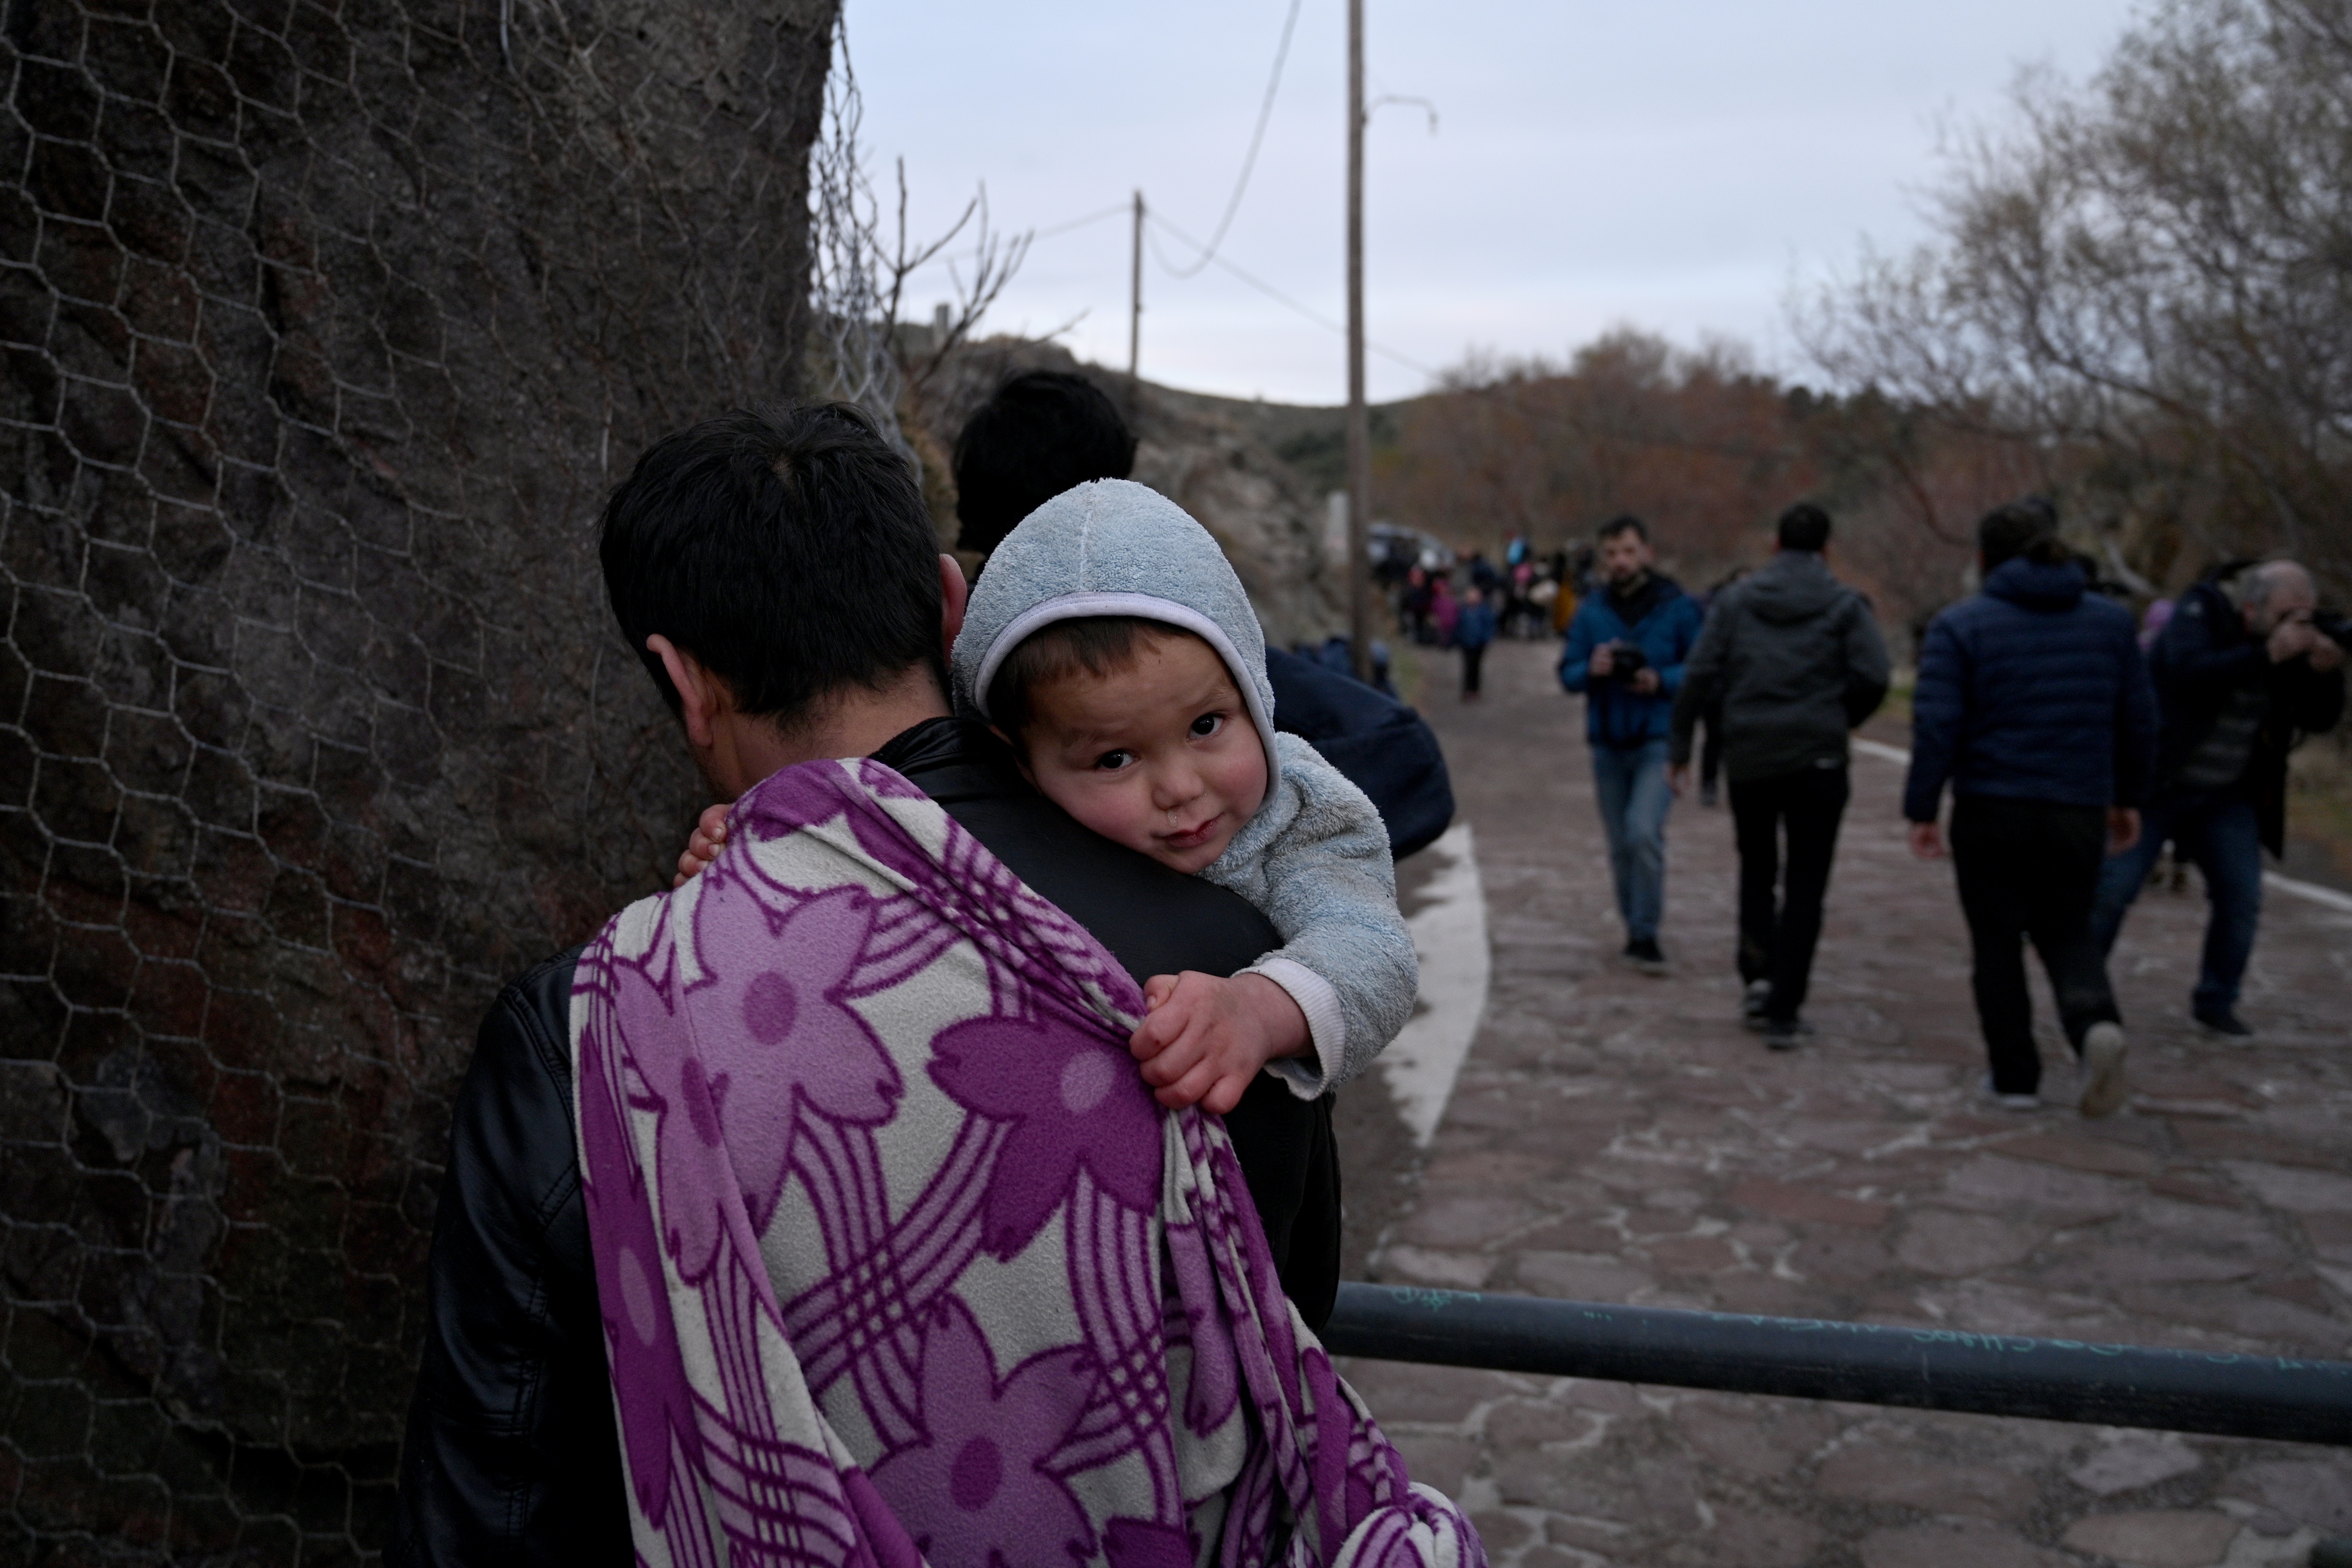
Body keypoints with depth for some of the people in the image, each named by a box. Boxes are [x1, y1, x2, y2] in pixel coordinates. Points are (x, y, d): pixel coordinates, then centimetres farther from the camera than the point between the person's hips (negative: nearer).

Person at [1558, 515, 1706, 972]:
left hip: (1658, 742, -4)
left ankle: (1646, 935, -9)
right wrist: (1591, 670, -15)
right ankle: (1634, 930, 29)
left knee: (1643, 831, -20)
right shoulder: (1591, 613, 6)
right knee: (1620, 847, 11)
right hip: (1608, 744, 4)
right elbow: (1568, 673, 6)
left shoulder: (1678, 608, -4)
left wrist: (1661, 681, -19)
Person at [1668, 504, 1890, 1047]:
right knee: (1805, 888, 5)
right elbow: (1872, 677, -11)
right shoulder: (1845, 604, 0)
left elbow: (1699, 676, -4)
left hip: (1748, 757, 2)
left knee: (1756, 869, 20)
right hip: (1818, 759, -2)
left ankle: (1758, 972, 3)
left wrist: (1682, 748, 0)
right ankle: (1783, 1012, 2)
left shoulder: (1735, 599, 4)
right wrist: (1838, 721, 7)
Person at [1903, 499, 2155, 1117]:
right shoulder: (2111, 621, 7)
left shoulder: (1960, 626, -6)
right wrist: (2128, 799, 21)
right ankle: (2097, 1022, -11)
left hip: (1991, 811, -3)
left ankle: (2015, 1077, 14)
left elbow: (1936, 725, -13)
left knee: (1997, 943, 10)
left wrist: (1922, 810, -8)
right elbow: (2138, 721, 10)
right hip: (2079, 811, 3)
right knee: (2066, 930, 18)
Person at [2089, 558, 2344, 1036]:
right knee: (2113, 887, -6)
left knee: (2242, 897, -1)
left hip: (2226, 797, 5)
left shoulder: (2285, 641, 1)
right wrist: (2267, 654, -35)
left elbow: (2319, 719, 0)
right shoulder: (2199, 613, -14)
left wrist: (2326, 672, -19)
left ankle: (2215, 1002, 14)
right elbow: (2189, 673, -33)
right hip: (2156, 782, -5)